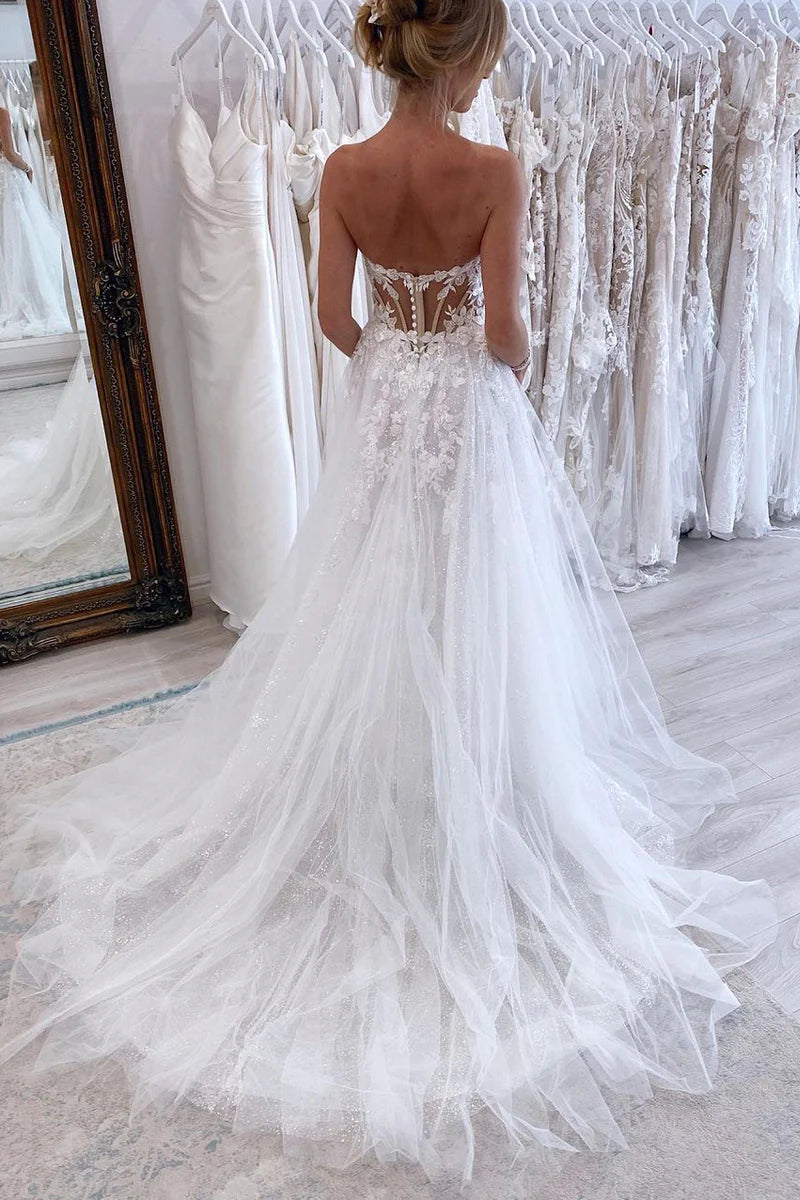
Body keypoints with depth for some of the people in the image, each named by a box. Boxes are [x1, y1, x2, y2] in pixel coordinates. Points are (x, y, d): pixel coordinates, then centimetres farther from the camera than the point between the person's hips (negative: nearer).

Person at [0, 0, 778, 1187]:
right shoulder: (493, 172, -15)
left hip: (383, 411, 4)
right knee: (472, 631, 9)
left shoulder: (345, 170, -3)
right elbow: (506, 331, -16)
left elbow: (333, 314, 2)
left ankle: (375, 820, 33)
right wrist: (503, 368, 7)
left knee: (368, 619, 17)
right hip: (472, 418, -4)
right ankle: (472, 834, 26)